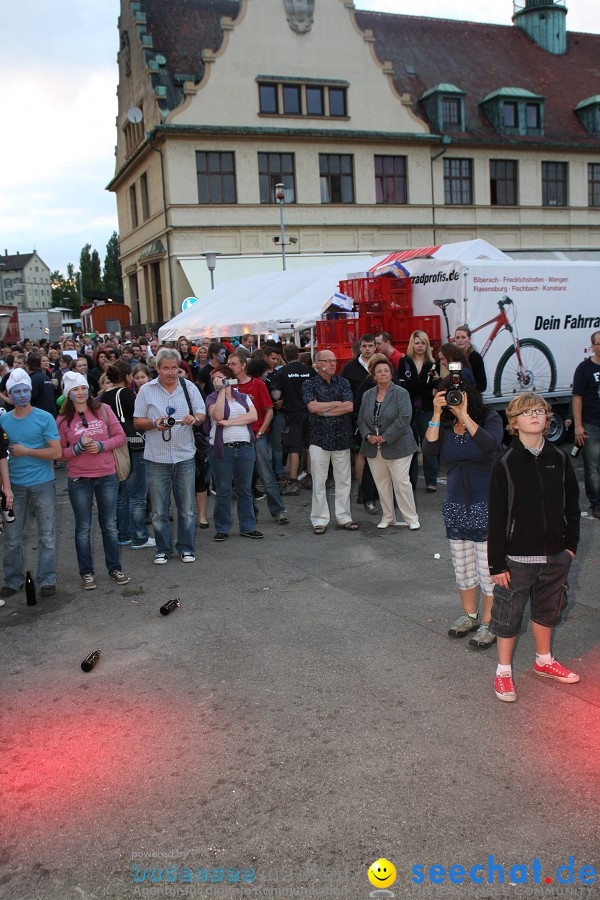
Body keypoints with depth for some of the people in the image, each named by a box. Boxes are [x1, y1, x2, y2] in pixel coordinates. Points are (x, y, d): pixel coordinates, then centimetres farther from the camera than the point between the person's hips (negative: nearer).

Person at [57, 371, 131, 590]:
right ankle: (87, 572, 19)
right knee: (83, 528, 8)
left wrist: (102, 445, -14)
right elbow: (60, 453, 0)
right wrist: (78, 447, -17)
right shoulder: (63, 420, -2)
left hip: (107, 476, 1)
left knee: (109, 525, 11)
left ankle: (114, 568, 23)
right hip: (79, 480, -1)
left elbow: (120, 436, 1)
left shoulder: (103, 410, 0)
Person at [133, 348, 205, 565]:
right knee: (159, 510, 6)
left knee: (187, 507, 6)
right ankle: (163, 549, 19)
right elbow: (137, 422, 3)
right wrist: (154, 423, -16)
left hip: (185, 456, 1)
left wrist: (195, 418, -16)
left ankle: (186, 547, 19)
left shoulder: (189, 387, 6)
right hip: (156, 458, -1)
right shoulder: (146, 390, 3)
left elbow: (202, 414, 7)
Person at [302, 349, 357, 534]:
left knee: (344, 481, 7)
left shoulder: (343, 382, 8)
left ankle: (344, 518, 17)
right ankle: (320, 520, 9)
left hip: (342, 439, 3)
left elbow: (350, 406, -6)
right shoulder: (309, 384, 1)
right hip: (319, 439, -3)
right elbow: (312, 406, -16)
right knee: (319, 482, 1)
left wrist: (325, 410, -10)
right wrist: (338, 403, -8)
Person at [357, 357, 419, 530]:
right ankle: (387, 517, 23)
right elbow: (361, 419, 10)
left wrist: (385, 437, -17)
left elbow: (404, 418, -16)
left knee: (401, 483, -4)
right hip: (373, 448, 5)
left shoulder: (401, 393, -6)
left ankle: (411, 518, 8)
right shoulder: (367, 395, 11)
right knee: (381, 484, 10)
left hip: (396, 446, -5)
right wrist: (368, 436, -8)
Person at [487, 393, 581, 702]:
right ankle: (503, 671, 23)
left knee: (547, 609, 20)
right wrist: (497, 562, -11)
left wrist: (571, 544, 6)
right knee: (509, 613, 6)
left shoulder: (559, 458, 0)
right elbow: (497, 516, -10)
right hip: (518, 557, -4)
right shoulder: (506, 463, -11)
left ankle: (544, 661, 41)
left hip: (555, 555, 4)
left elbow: (572, 503, 10)